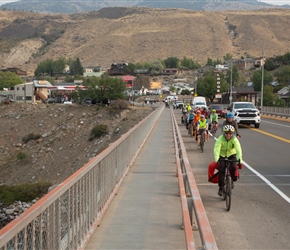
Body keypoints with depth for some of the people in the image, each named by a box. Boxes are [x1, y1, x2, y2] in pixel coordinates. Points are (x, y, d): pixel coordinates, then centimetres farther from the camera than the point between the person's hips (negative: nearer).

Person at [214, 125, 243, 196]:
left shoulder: (235, 139, -26)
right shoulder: (220, 139, -28)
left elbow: (238, 150, -37)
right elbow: (216, 150, -39)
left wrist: (240, 160, -51)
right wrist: (217, 160, -54)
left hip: (231, 154, 1)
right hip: (222, 155, 0)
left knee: (233, 167, -25)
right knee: (221, 170, -15)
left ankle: (232, 180, 7)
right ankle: (221, 187, 3)